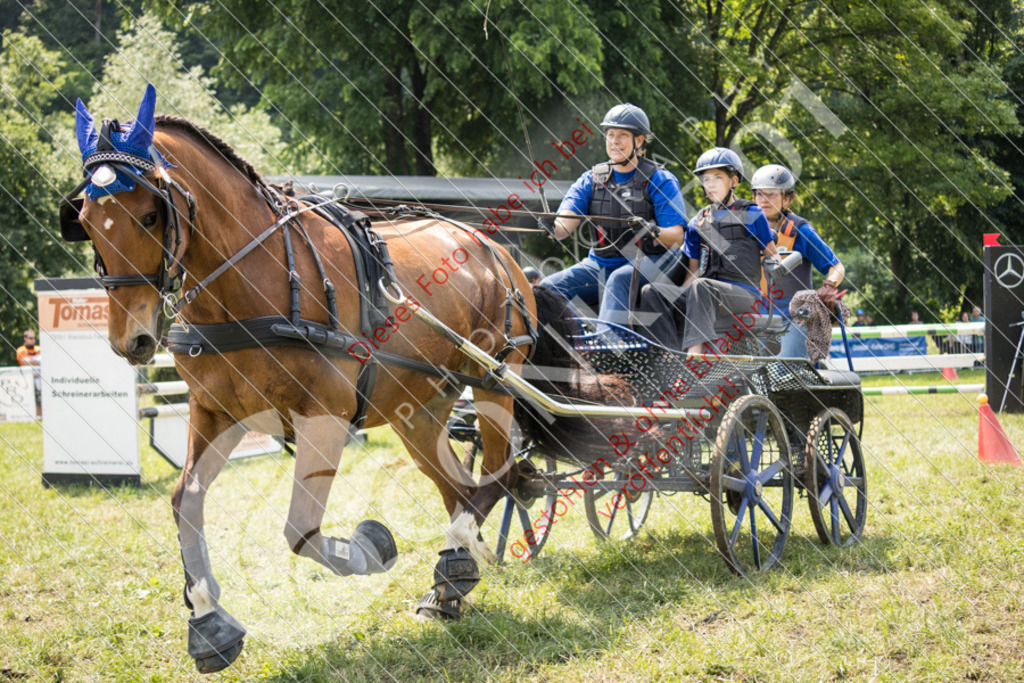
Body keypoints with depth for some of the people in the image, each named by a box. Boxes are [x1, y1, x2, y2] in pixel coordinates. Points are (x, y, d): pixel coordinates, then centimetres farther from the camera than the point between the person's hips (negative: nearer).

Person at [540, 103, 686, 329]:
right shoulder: (591, 179, 10)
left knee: (619, 280, -37)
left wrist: (654, 232, -32)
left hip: (645, 263, -5)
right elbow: (565, 225, -4)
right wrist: (553, 227, -29)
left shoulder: (660, 181, -1)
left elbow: (677, 236, -10)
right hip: (599, 264, 5)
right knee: (549, 287, -16)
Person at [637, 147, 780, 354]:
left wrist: (773, 264, -10)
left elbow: (771, 253, 12)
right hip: (705, 293, 5)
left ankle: (694, 352, -53)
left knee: (701, 286, -39)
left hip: (744, 293, -5)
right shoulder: (698, 223, 20)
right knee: (651, 292, -18)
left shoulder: (751, 216, 8)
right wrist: (679, 299, 7)